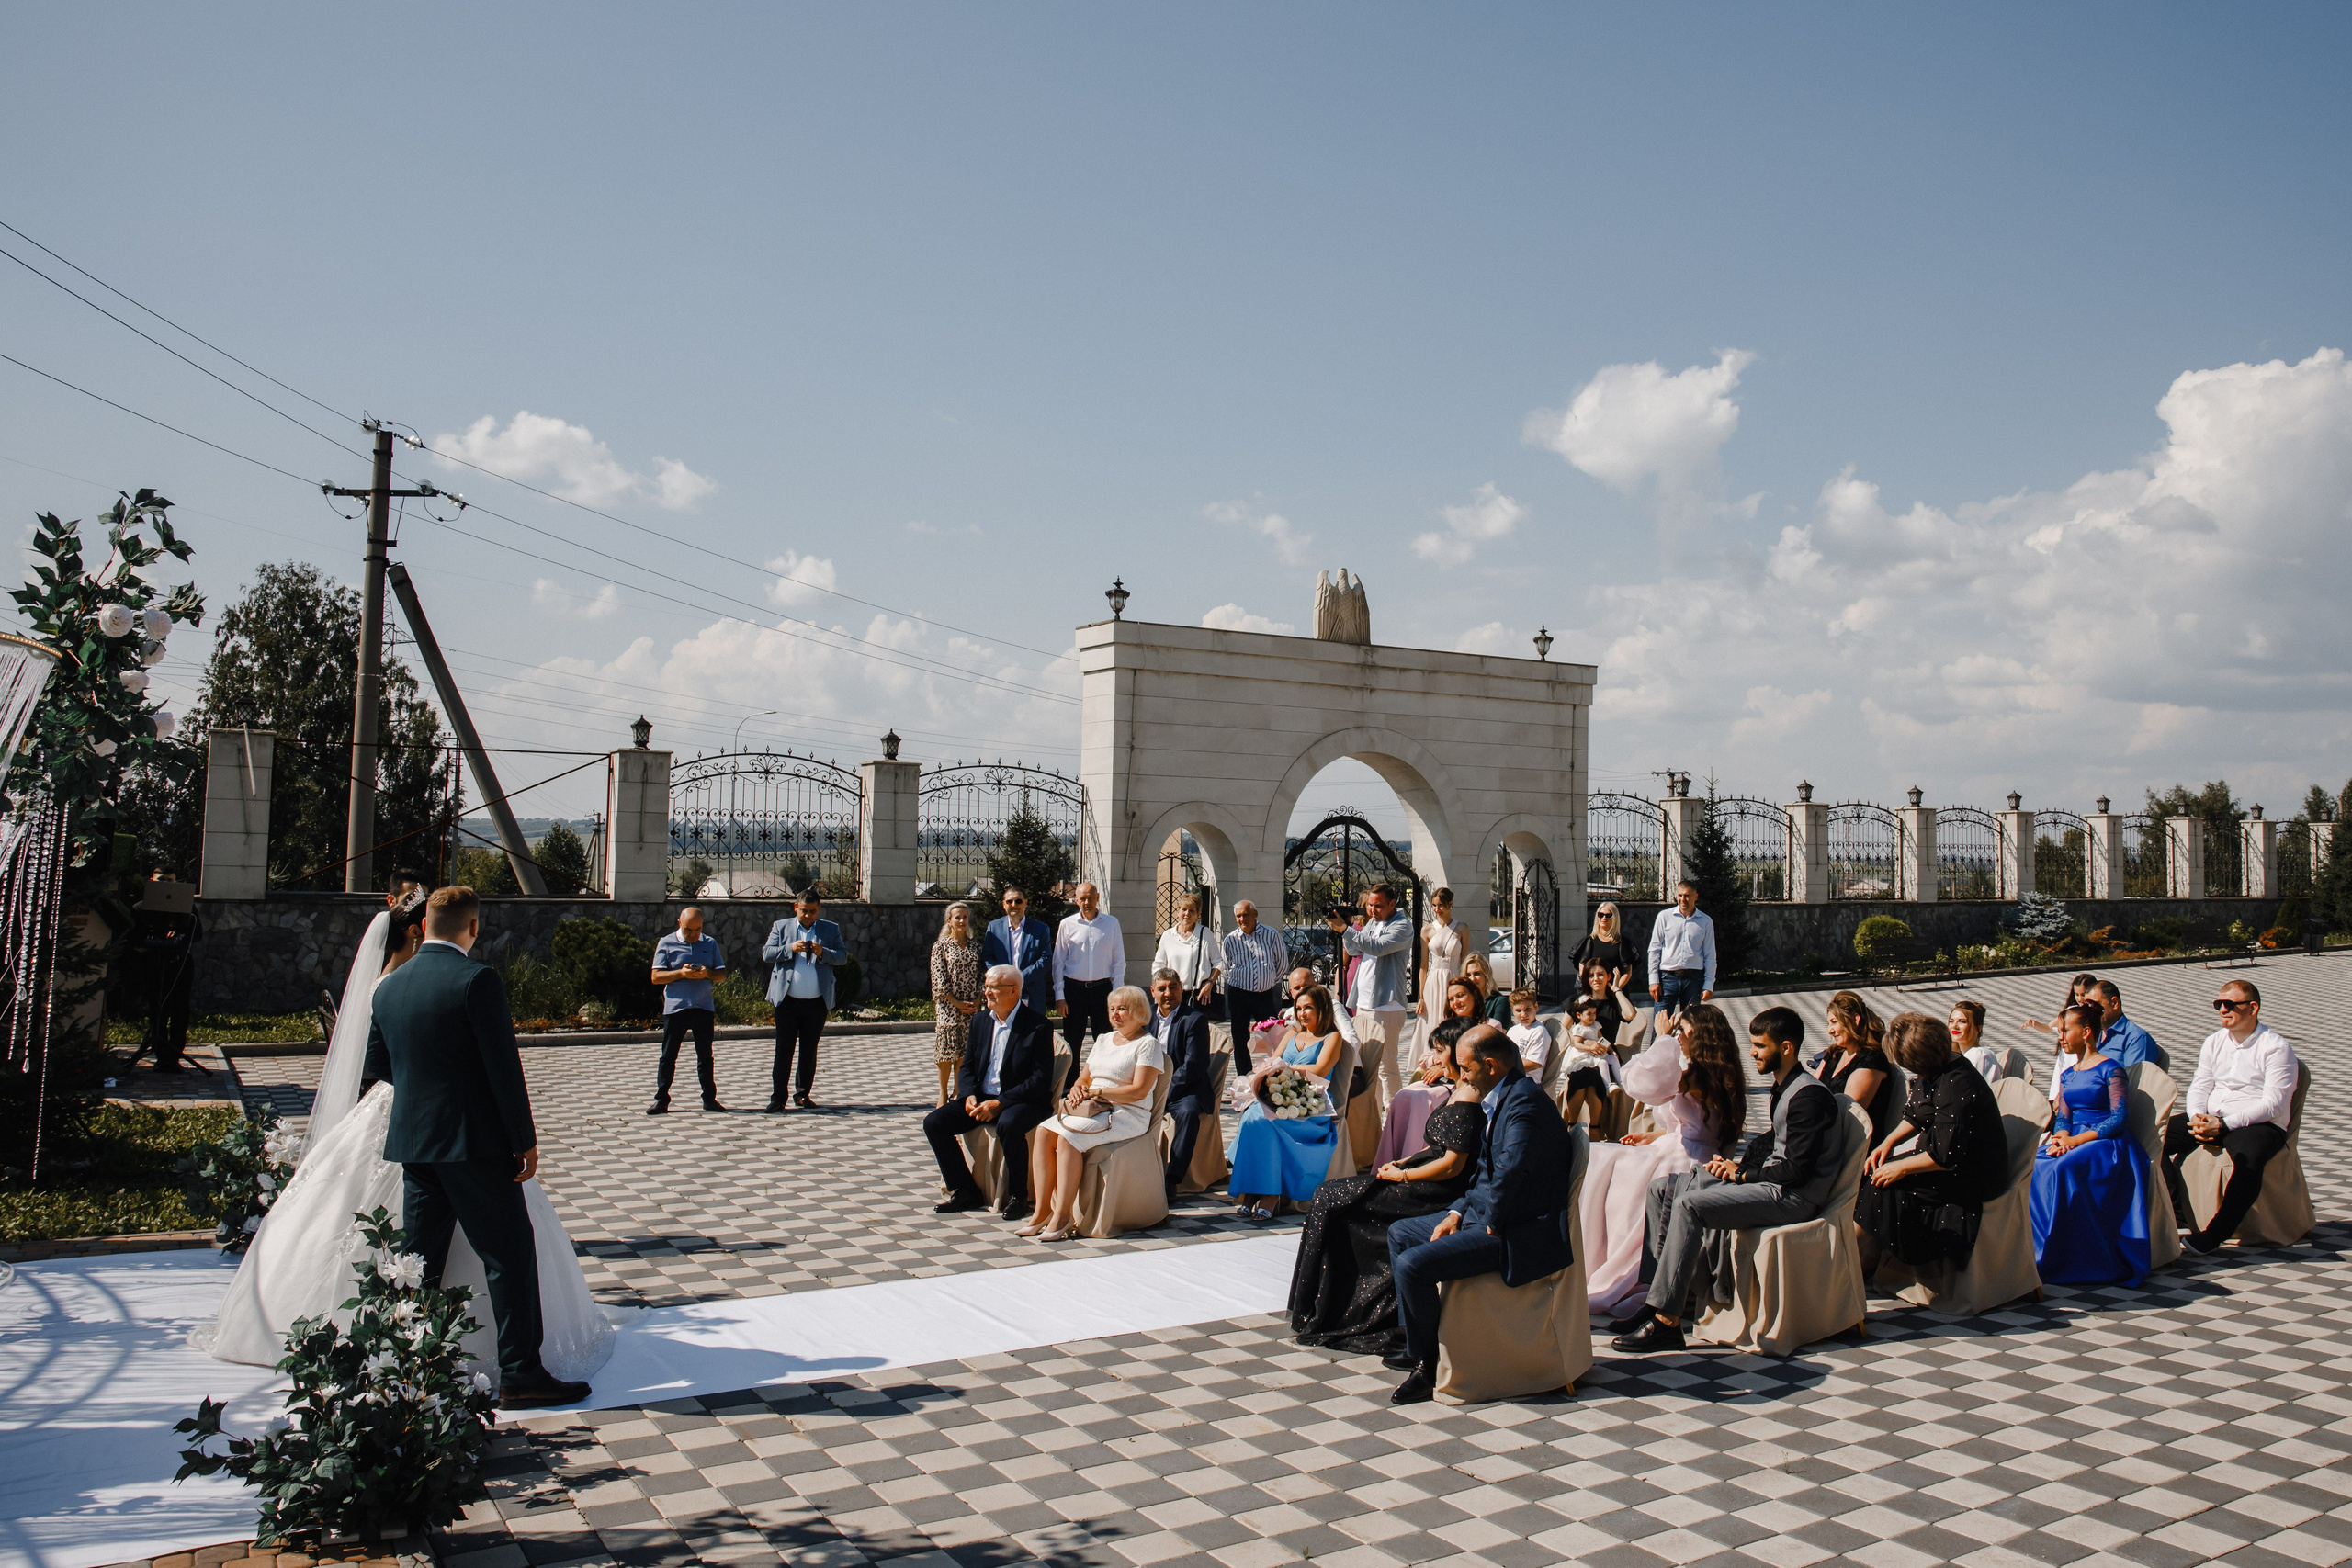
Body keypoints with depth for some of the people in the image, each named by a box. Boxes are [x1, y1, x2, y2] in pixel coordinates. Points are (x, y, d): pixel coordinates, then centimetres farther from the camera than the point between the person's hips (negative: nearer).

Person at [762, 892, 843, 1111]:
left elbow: (842, 955, 1)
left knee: (809, 1051, 10)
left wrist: (823, 953, -18)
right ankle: (777, 1099, 2)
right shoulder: (781, 927, 7)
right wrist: (790, 949, -17)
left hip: (817, 1002, 1)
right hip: (788, 1000, -1)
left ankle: (803, 1094, 22)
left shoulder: (831, 929, 8)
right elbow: (767, 953, -1)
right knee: (784, 1051, -1)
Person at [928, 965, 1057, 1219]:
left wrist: (999, 1103, -22)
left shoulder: (1039, 1026, -9)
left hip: (1022, 1102, -7)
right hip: (981, 1099, 7)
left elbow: (1041, 1079, -15)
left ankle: (1018, 1196, -18)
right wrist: (970, 1096, -9)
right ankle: (965, 1191, 0)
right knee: (934, 1123, -12)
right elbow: (967, 1067, 14)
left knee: (1008, 1124, -38)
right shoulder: (980, 1020, 11)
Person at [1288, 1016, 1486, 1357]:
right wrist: (1403, 1163, 7)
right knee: (1332, 1194, 10)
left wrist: (1402, 1175, -13)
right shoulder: (1458, 1091, 10)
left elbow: (1452, 1165, -24)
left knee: (1330, 1199, -4)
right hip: (1433, 1187, 10)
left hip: (1438, 1193, -10)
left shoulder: (1467, 1099, -21)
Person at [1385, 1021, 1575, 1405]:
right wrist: (1458, 1212, 7)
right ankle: (1415, 1341, 24)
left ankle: (1427, 1362, -1)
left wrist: (1492, 1223, -19)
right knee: (1399, 1233, 18)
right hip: (1487, 1215, 11)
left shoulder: (1524, 1102, -21)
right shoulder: (1503, 1098, 13)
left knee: (1412, 1264, -21)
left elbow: (1510, 1170, -34)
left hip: (1521, 1233, -11)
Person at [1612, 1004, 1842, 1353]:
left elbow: (1797, 1170, -22)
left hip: (1793, 1196, -10)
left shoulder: (1809, 1096, -17)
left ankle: (1665, 1321, -28)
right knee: (1662, 1189, 3)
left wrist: (1742, 1174, -11)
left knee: (1689, 1205, -28)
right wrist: (1737, 1163, 5)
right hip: (1769, 1180, 10)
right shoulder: (1782, 1088, 13)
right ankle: (1674, 1293, -2)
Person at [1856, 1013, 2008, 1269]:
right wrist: (1888, 1142, 3)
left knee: (1883, 1183, -18)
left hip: (1971, 1177, -10)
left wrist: (1901, 1168, -20)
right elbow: (1914, 1117, 17)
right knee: (1873, 1167, 0)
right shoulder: (1934, 1071, 2)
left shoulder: (1956, 1086, -28)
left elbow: (1947, 1156, -28)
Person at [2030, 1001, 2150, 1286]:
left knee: (2061, 1171, -35)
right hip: (2072, 1142, 7)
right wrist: (2060, 1138, -9)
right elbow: (2062, 1115, 15)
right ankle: (2031, 1247, -22)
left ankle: (2055, 1258, -28)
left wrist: (2077, 1140, -18)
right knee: (2032, 1168, -23)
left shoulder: (2111, 1070, -3)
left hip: (2106, 1143, -7)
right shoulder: (2067, 1074, 20)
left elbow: (2120, 1117, -11)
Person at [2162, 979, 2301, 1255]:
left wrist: (2224, 1124, -23)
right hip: (2212, 1120, 7)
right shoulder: (2214, 1042, 13)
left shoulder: (2276, 1047, -7)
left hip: (2259, 1125, -7)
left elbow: (2272, 1103, -15)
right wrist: (2199, 1119, -13)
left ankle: (2214, 1236, -36)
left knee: (2248, 1157, -39)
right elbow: (2200, 1086, 10)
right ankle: (2176, 1208, -2)